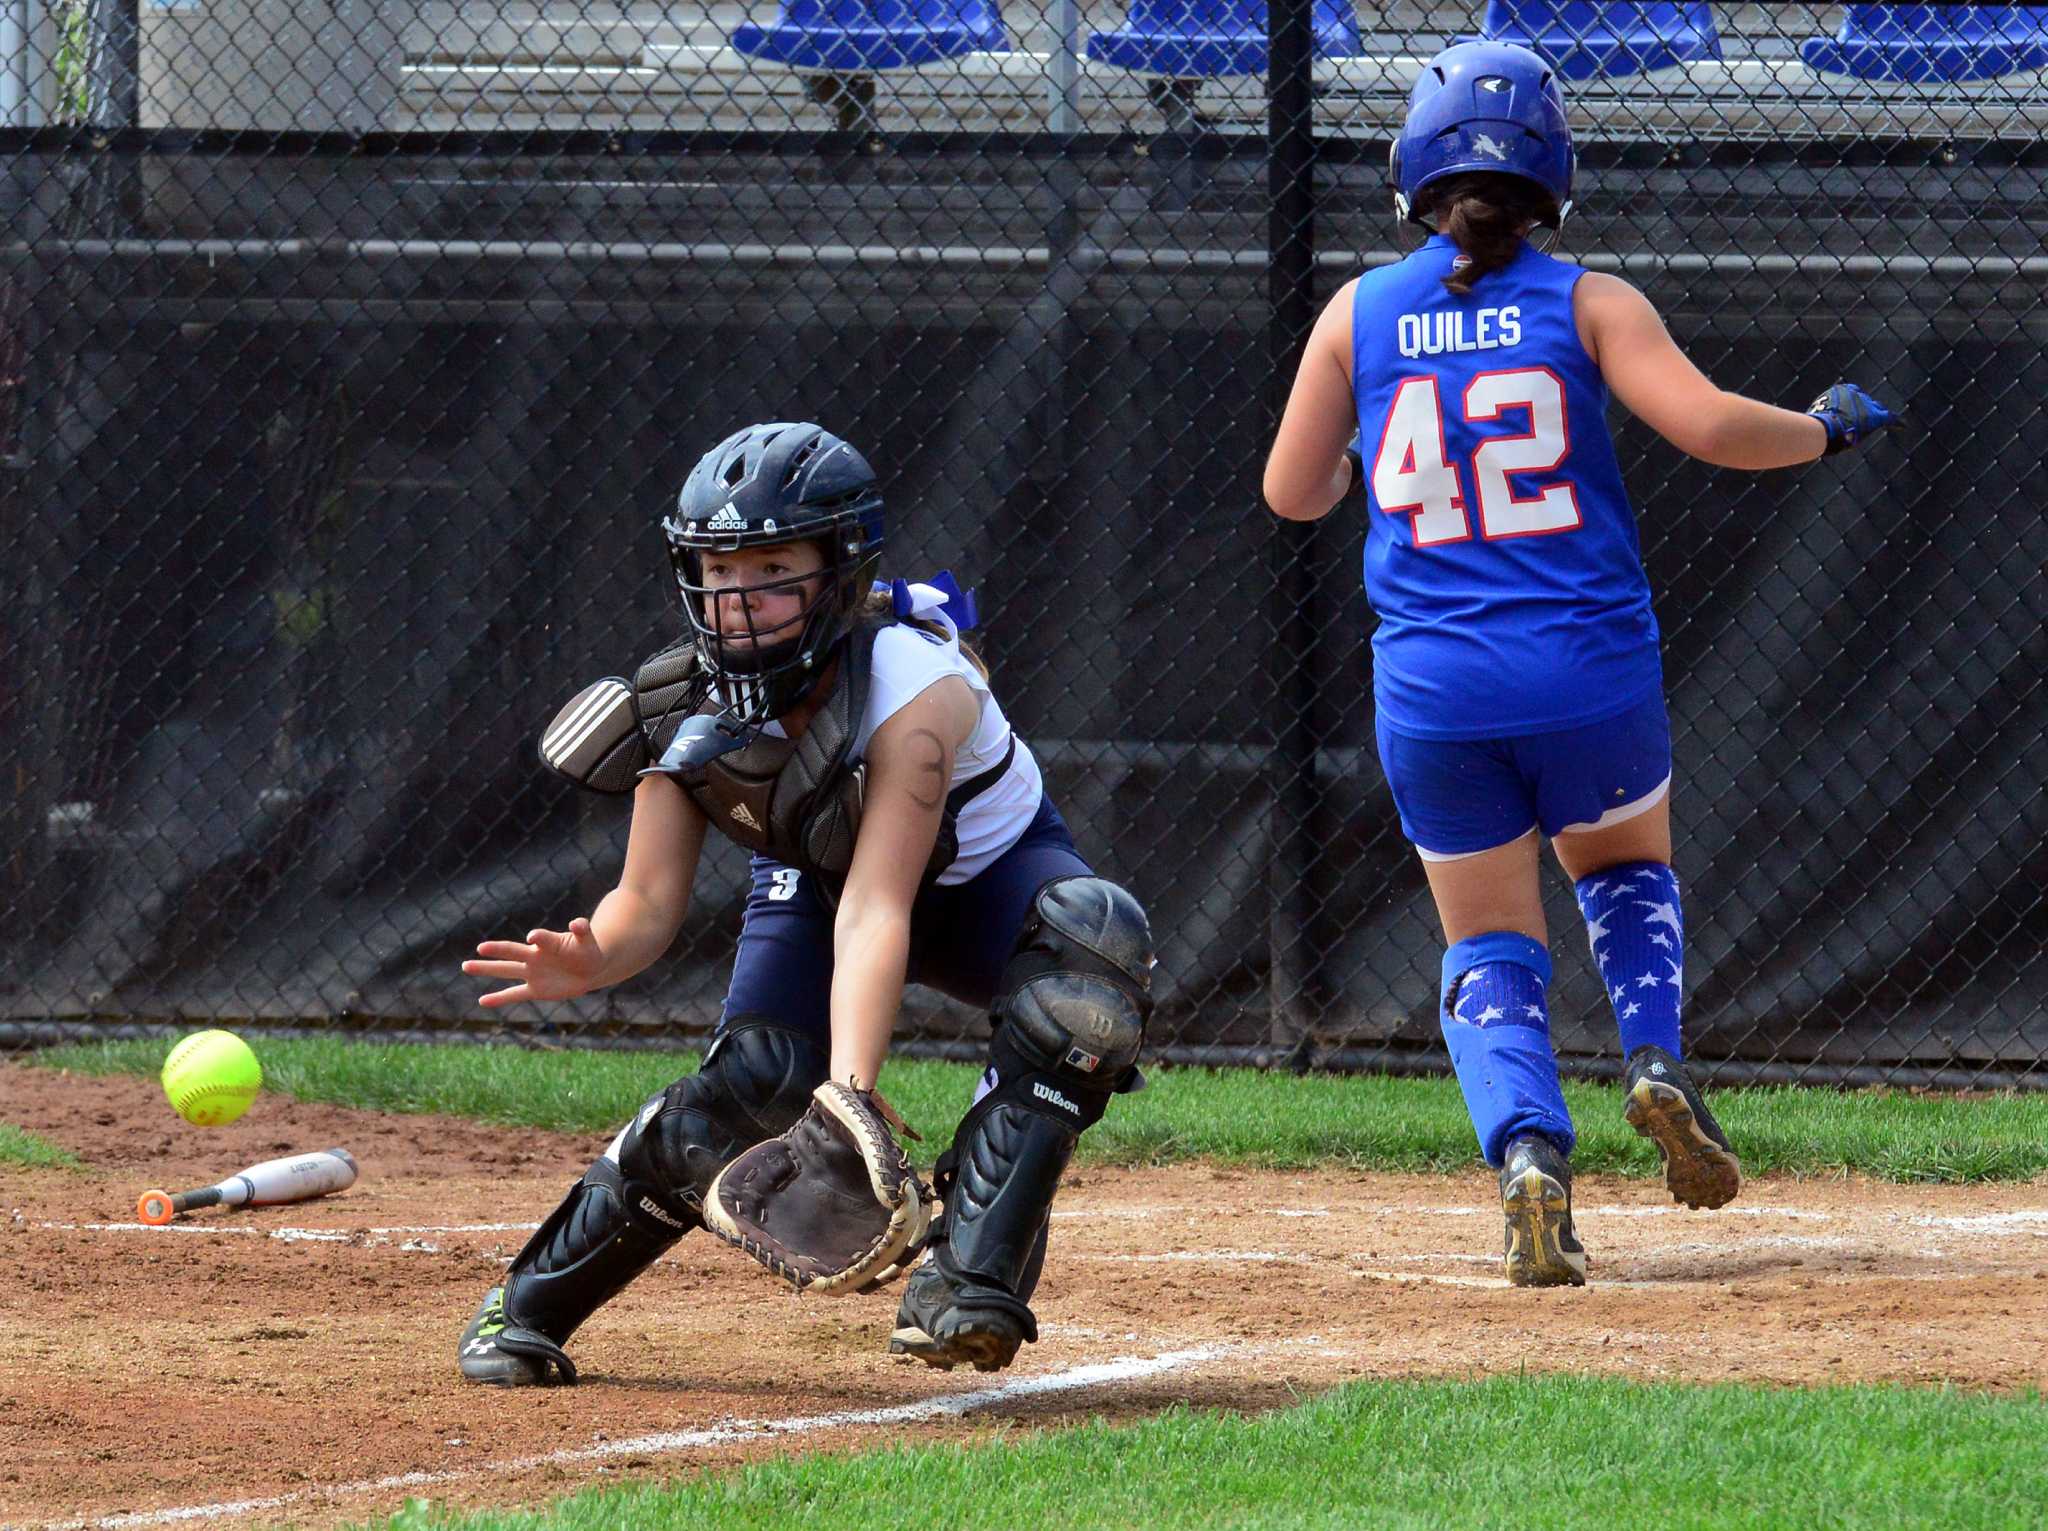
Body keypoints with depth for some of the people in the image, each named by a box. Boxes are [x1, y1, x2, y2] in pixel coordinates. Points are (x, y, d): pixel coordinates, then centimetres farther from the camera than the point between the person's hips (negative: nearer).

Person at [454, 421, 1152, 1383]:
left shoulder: (916, 689, -37)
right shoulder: (691, 708, -22)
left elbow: (875, 912, -46)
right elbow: (647, 904, -21)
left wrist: (849, 1092, -57)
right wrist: (586, 963, -46)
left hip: (985, 878, -3)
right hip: (811, 881, 3)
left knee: (1094, 935, -37)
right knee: (753, 1080, -26)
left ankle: (970, 1272, -37)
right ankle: (528, 1307, -6)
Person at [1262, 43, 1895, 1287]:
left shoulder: (1360, 315, 3)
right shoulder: (1587, 303, -2)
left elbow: (1292, 492, 8)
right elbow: (1708, 425, -13)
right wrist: (1828, 431, 4)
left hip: (1434, 688, 1)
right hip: (1592, 670, -1)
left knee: (1490, 950, 11)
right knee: (1627, 867, 28)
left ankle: (1529, 1154, -15)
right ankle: (1656, 1057, 1)